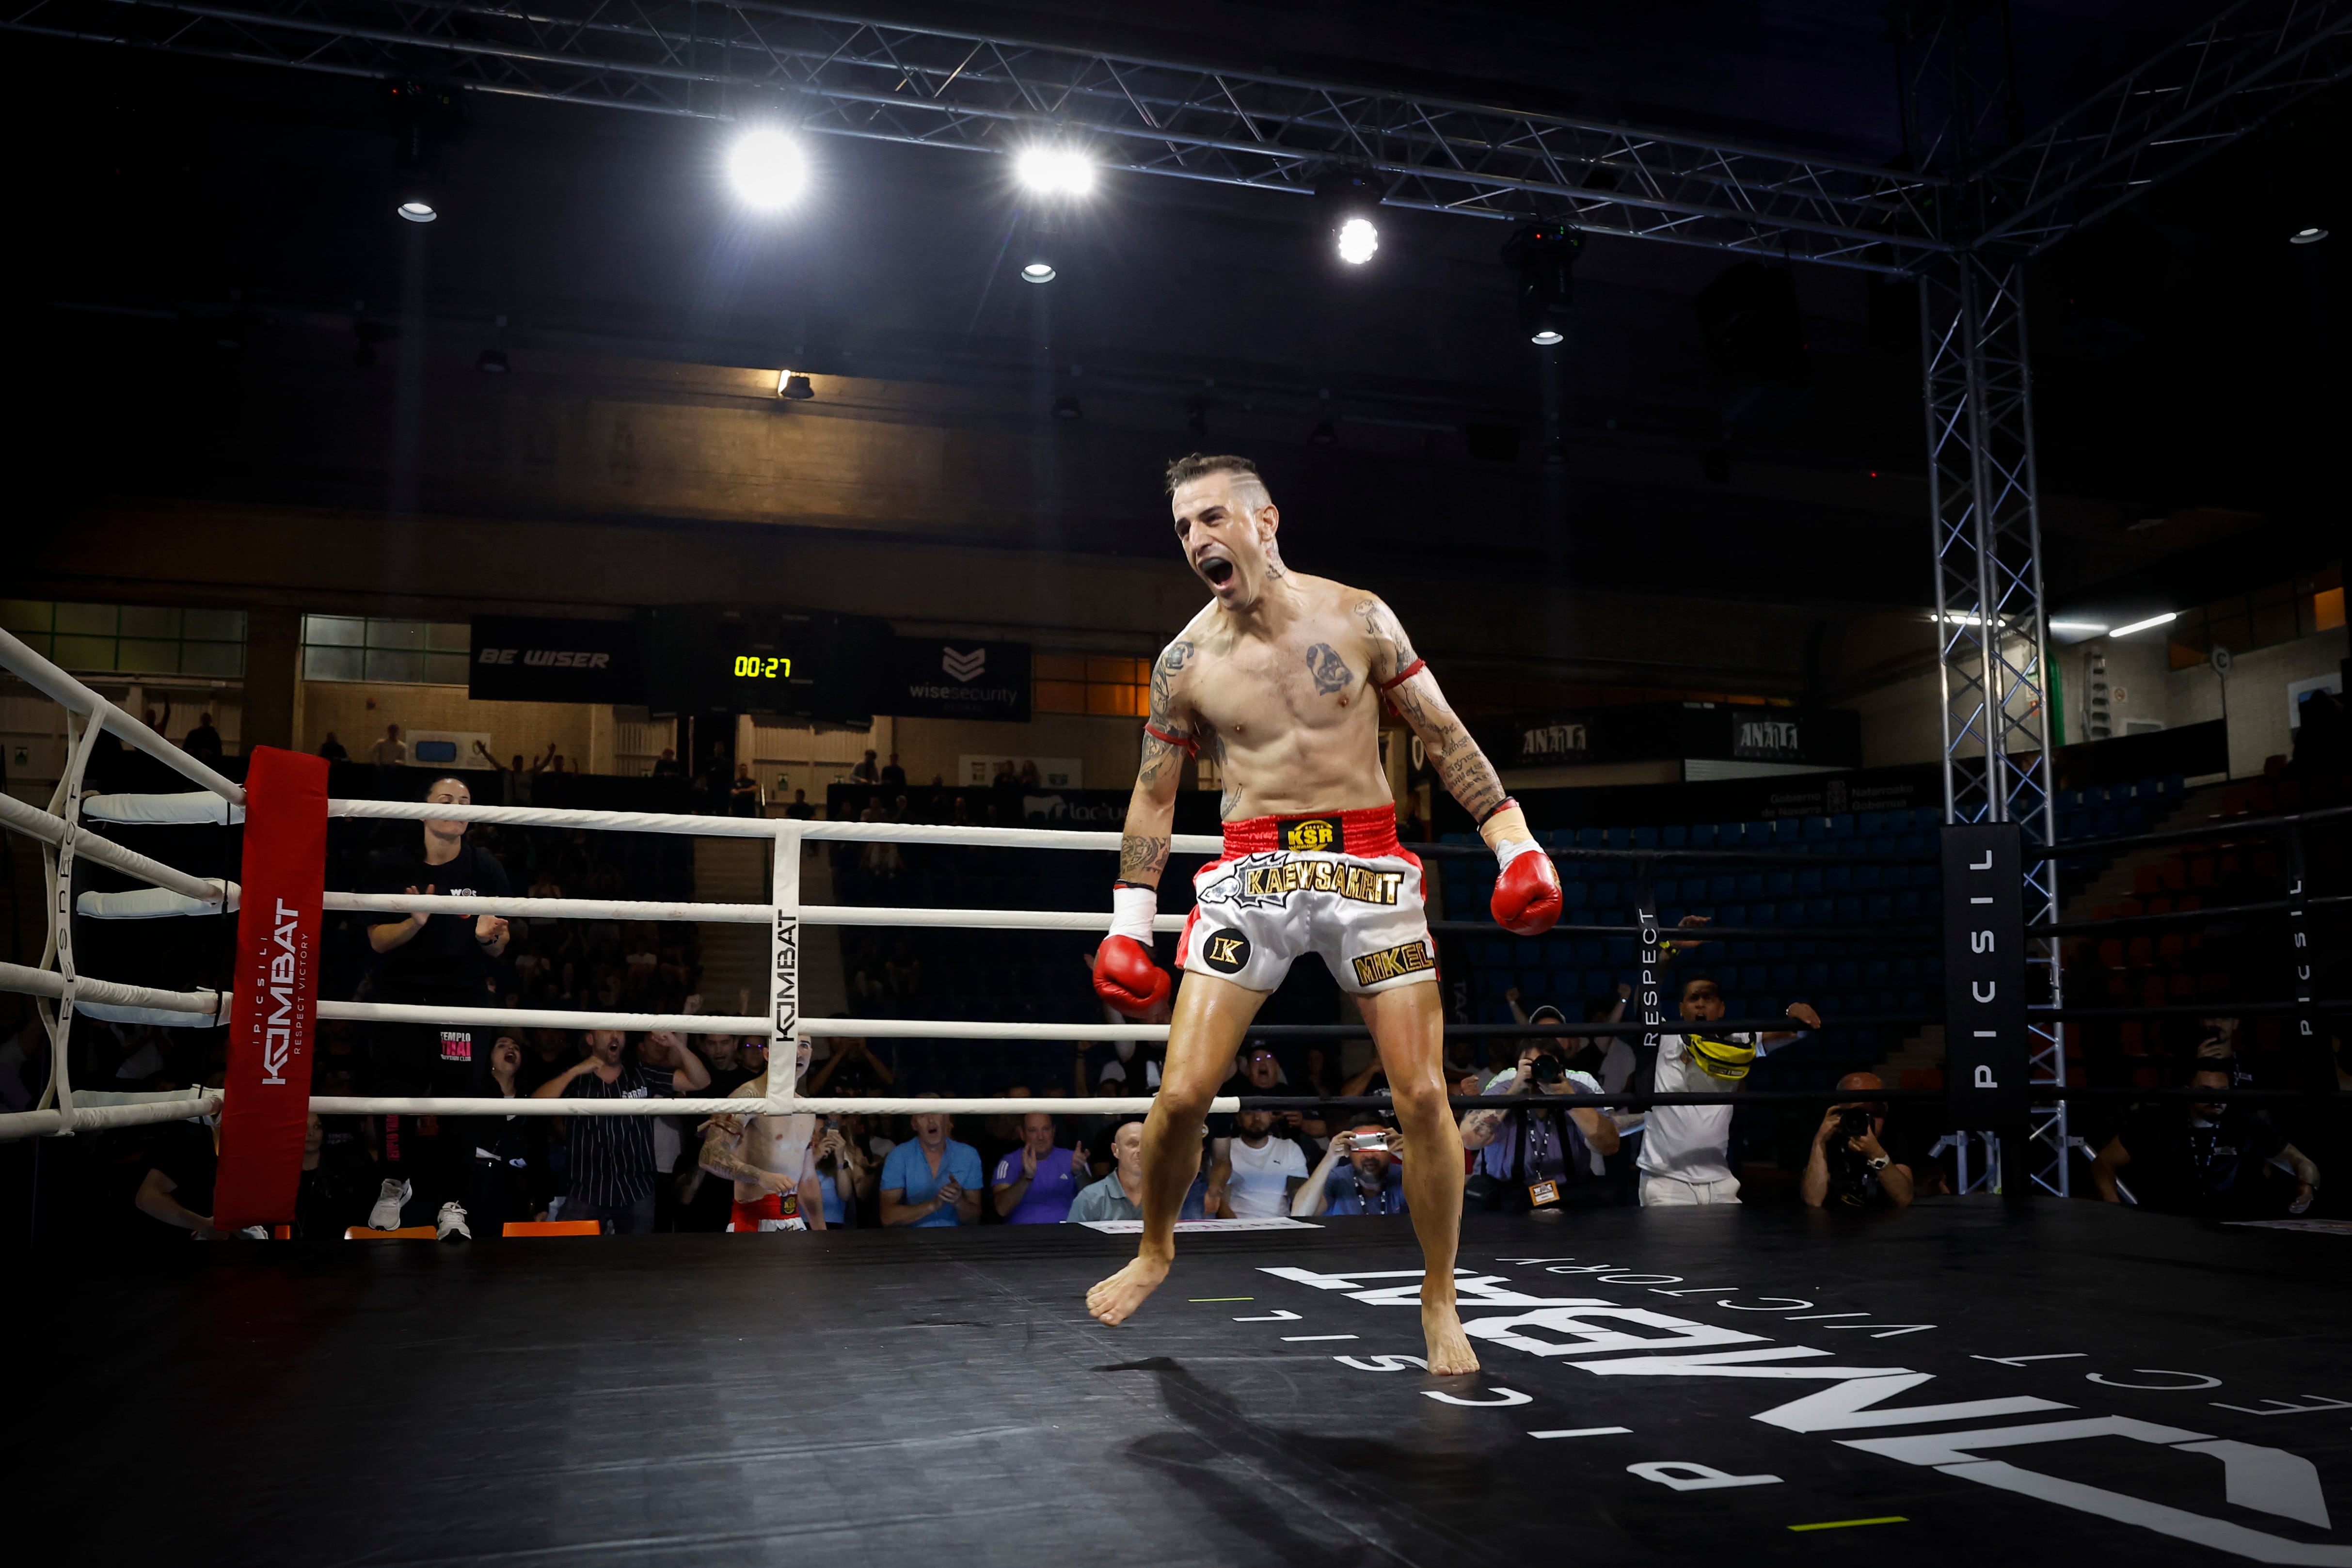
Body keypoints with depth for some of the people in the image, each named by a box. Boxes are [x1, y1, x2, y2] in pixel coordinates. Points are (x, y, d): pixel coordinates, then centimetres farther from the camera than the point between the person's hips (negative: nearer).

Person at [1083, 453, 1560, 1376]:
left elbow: (1447, 739, 5)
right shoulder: (1186, 661, 3)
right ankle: (1155, 1250, 24)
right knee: (1182, 1093, -6)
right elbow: (1153, 795, 11)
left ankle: (1439, 1300, 17)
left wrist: (1516, 843, -2)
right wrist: (1127, 925, 8)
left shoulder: (1356, 618, 1)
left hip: (1367, 864, 0)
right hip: (1251, 870, 0)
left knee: (1423, 1095, -3)